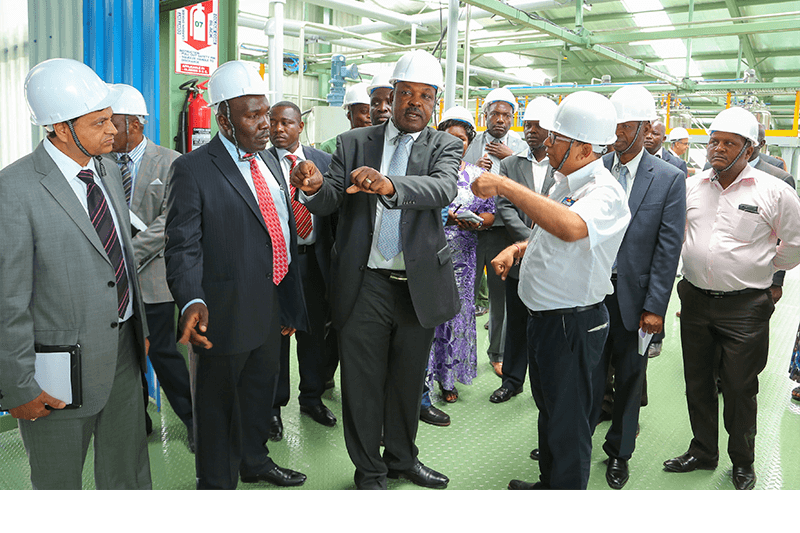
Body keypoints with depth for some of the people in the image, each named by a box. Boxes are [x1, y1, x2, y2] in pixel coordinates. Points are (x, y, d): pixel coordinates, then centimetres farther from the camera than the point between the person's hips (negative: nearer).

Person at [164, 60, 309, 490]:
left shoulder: (270, 161, 10)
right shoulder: (193, 169, -13)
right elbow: (184, 246, -17)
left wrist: (292, 305, 15)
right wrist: (192, 302, -35)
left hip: (271, 307, 7)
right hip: (226, 313, -7)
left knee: (261, 391, 24)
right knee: (217, 402, 11)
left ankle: (255, 461, 47)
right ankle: (217, 481, 33)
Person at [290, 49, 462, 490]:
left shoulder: (445, 146, 2)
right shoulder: (354, 143, 4)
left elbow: (443, 188, -20)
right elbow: (328, 203, -4)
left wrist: (390, 185, -40)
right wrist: (315, 187, -29)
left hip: (420, 284, 1)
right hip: (364, 285, -1)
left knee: (408, 379, 17)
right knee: (362, 382, 8)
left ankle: (402, 458, 39)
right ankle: (369, 469, 29)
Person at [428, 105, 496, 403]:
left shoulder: (477, 175, 10)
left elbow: (491, 213, 8)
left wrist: (476, 222, -14)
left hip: (461, 257, 2)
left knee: (456, 311, 6)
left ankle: (448, 378, 22)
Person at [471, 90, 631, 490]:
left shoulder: (605, 192, -22)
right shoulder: (564, 181, 7)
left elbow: (571, 228, -45)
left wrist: (504, 185, -40)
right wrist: (517, 249, 4)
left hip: (572, 325, -10)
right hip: (544, 317, 10)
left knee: (568, 422, 6)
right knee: (548, 409, 24)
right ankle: (547, 481, 43)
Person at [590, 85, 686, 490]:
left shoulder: (669, 178, -3)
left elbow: (668, 247, -5)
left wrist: (655, 307, -9)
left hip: (634, 297, -1)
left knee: (629, 379, 12)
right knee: (588, 374, 7)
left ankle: (619, 452, 31)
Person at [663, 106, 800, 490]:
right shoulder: (692, 186, 3)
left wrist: (764, 269, 9)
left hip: (745, 306, -3)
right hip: (694, 300, 4)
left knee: (739, 388, 6)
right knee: (697, 383, 14)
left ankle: (743, 462, 27)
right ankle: (702, 452, 31)